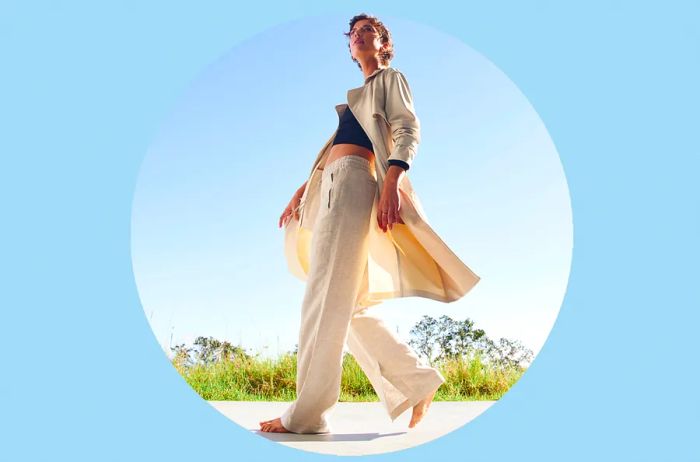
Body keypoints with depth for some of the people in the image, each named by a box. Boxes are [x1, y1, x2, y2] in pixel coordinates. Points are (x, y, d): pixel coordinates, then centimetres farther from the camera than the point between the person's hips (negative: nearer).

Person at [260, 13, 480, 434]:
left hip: (353, 181, -9)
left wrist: (392, 181, -22)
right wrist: (303, 190, 23)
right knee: (349, 303, 5)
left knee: (327, 297, -14)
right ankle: (417, 382, 9)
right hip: (329, 185, 9)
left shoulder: (391, 78, 10)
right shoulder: (355, 94, 32)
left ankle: (307, 413, -10)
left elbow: (408, 131, -6)